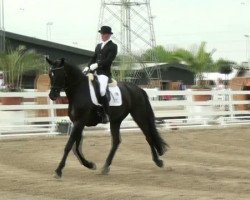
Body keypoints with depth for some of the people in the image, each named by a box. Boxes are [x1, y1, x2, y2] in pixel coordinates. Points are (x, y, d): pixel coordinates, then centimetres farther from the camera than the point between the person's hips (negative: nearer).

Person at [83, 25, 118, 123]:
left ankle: (106, 114, -19)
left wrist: (97, 64, -23)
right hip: (95, 72, 8)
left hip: (105, 72, -8)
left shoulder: (113, 46, -1)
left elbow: (109, 60, -13)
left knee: (101, 91, -29)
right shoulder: (98, 46, 22)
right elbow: (93, 58, 19)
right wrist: (88, 66, 1)